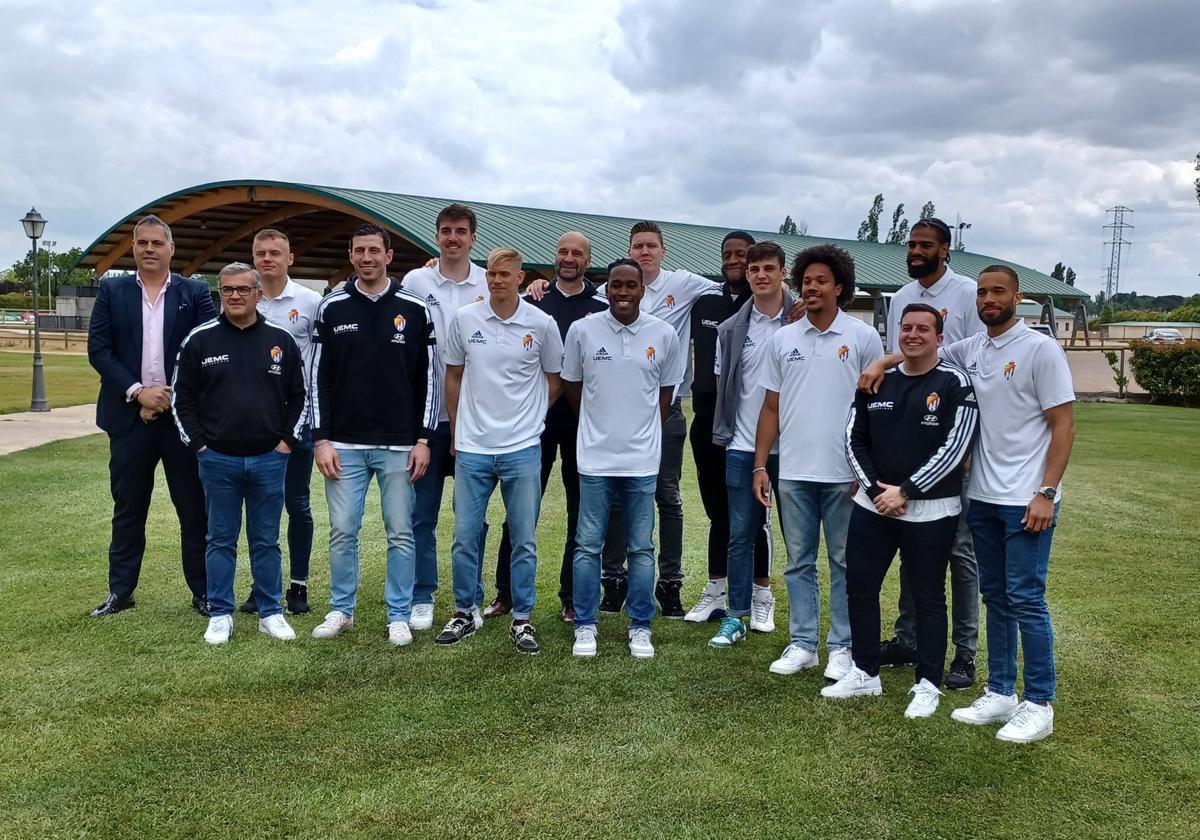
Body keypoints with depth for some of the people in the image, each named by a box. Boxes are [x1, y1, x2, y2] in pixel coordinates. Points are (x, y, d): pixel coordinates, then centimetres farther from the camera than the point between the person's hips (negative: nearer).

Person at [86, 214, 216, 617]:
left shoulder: (195, 293, 2)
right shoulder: (112, 290, 6)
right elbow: (98, 349, 0)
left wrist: (169, 398, -10)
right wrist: (138, 392, -11)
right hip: (130, 416, 1)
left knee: (194, 508, 4)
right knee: (128, 508, 10)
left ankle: (203, 591, 14)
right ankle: (120, 591, 22)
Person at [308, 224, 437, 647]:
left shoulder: (415, 309, 1)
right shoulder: (331, 308, 4)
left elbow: (429, 378, 2)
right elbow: (318, 378, 4)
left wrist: (423, 439, -3)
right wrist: (321, 439, -2)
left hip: (399, 446, -1)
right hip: (344, 445, 1)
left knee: (401, 533, 4)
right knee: (342, 531, 6)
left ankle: (399, 616, 16)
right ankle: (341, 610, 22)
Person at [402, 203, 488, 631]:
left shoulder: (491, 284, 3)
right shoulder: (415, 282, 2)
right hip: (428, 414, 0)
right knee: (422, 513, 5)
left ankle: (470, 599, 19)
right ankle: (422, 597, 17)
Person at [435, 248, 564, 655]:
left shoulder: (542, 324, -4)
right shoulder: (464, 319, 1)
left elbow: (554, 381, 9)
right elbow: (453, 377, 11)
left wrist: (528, 419, 9)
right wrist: (456, 433, 12)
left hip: (522, 449, -1)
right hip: (472, 449, 1)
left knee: (524, 540, 6)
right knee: (465, 538, 7)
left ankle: (521, 620, 18)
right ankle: (465, 612, 24)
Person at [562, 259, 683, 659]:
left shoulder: (664, 334, -1)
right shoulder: (582, 330, -3)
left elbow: (666, 391, 11)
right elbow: (572, 386, 9)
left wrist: (643, 431, 11)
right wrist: (601, 424, 11)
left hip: (643, 460, 1)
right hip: (595, 457, 0)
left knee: (641, 548, 8)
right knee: (588, 545, 5)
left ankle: (640, 627, 21)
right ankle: (585, 625, 19)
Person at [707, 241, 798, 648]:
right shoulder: (731, 329, 6)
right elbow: (723, 386, 11)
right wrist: (725, 433, 7)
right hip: (743, 446, 2)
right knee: (741, 533, 5)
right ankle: (736, 617, 13)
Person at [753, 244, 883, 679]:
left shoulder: (863, 337, -1)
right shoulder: (783, 339, 8)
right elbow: (771, 407, 10)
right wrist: (760, 465, 5)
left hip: (844, 473, -3)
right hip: (792, 472, 3)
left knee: (844, 562, 7)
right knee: (799, 562, 10)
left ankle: (842, 647, 18)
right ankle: (802, 643, 21)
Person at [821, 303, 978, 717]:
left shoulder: (954, 383, -7)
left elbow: (955, 448, -15)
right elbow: (854, 439, 6)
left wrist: (906, 492, -15)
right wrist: (874, 488, -7)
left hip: (930, 511, -5)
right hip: (872, 505, 5)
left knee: (928, 598, 5)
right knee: (859, 588, 10)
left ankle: (928, 685, 19)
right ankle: (865, 674, 26)